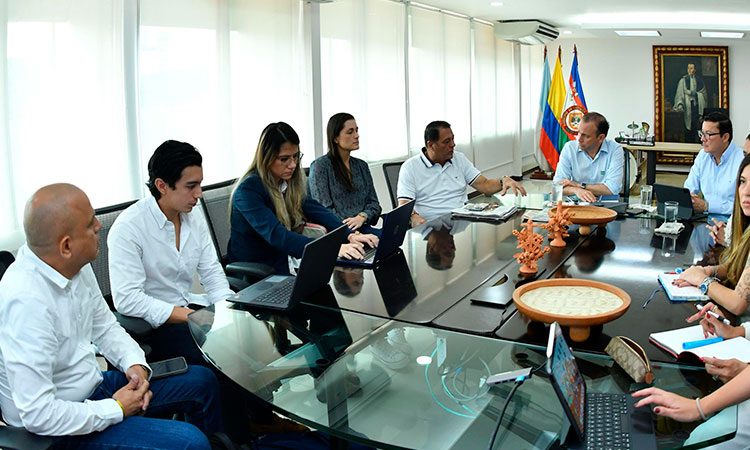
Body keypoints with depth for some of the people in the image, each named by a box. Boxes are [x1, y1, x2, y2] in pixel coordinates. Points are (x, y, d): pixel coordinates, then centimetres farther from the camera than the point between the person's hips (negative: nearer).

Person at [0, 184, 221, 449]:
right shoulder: (26, 301, -31)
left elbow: (104, 326, 13)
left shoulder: (77, 266, -4)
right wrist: (116, 409, -19)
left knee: (202, 381, 12)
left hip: (93, 386, 9)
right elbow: (38, 415, -30)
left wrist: (135, 364, -5)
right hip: (59, 429, -9)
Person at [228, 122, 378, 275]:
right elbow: (276, 235, -30)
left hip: (284, 270, 7)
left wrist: (350, 235, -20)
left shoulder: (291, 182, 7)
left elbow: (317, 211, -1)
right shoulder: (248, 190, -18)